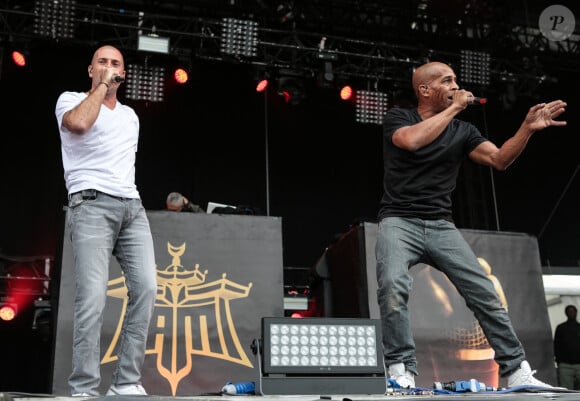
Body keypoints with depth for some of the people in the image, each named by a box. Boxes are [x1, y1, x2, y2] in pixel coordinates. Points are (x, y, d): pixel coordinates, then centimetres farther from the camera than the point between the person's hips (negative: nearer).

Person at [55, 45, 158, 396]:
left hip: (132, 207, 6)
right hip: (92, 205, -6)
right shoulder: (71, 100, 7)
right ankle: (84, 390, -9)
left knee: (146, 288, -9)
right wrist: (103, 85, -7)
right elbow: (78, 123, -18)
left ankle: (127, 383, -3)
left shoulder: (130, 115, 25)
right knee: (93, 296, -16)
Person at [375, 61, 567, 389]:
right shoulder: (397, 118, 2)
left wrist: (528, 128, -16)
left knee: (485, 293, -5)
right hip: (400, 222, -4)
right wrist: (455, 108, -12)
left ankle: (517, 372, 6)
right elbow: (412, 141, -21)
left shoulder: (462, 131, 12)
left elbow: (499, 159, -1)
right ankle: (402, 372, -20)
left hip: (441, 226, 4)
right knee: (393, 285, -30)